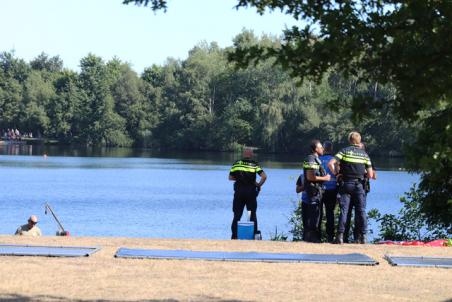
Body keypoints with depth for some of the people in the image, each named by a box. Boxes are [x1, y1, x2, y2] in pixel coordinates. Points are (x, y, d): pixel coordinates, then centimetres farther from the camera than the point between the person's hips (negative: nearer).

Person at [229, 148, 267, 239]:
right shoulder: (254, 165, -3)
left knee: (237, 215, 8)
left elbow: (230, 177, 7)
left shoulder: (236, 164, 3)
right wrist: (259, 185, 1)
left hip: (239, 192, 1)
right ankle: (254, 235, 9)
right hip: (251, 192, -1)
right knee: (253, 215, 11)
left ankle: (234, 236, 5)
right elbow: (264, 176, -13)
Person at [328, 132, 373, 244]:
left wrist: (336, 174, 2)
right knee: (361, 211, 5)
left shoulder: (345, 151, 0)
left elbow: (330, 164, -13)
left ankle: (340, 236, -8)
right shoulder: (364, 154, 5)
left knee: (344, 210, -1)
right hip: (359, 185, 1)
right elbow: (370, 175, 2)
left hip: (346, 184, -1)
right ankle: (362, 237, 2)